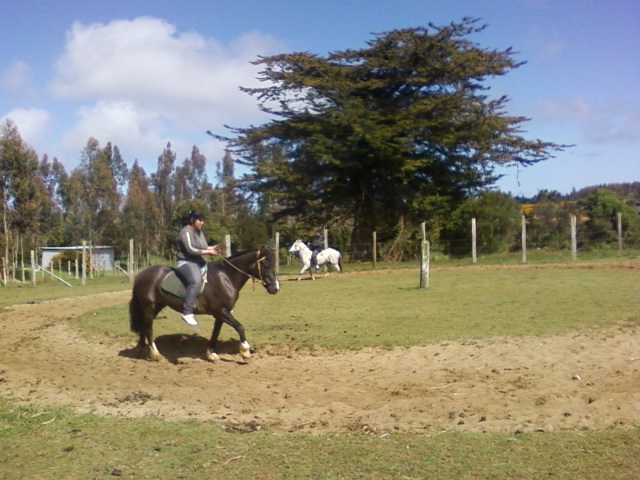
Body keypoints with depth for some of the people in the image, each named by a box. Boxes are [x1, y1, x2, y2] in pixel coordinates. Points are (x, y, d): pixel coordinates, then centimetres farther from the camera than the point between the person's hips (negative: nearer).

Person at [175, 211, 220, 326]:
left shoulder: (200, 232, 15)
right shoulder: (186, 232, -14)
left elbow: (204, 248, 21)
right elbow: (190, 250, -24)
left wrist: (212, 248, 0)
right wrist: (208, 252, -21)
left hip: (199, 262, 10)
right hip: (186, 262, -10)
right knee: (196, 281, -35)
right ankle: (187, 313, -37)